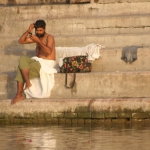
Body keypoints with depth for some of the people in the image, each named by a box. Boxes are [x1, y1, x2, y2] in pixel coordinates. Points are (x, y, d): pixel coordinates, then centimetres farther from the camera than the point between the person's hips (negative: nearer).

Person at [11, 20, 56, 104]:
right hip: (39, 62, 7)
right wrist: (28, 31, -1)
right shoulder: (36, 37, 15)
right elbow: (21, 41, 11)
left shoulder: (49, 37, -6)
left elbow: (49, 51, -23)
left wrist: (38, 41, -26)